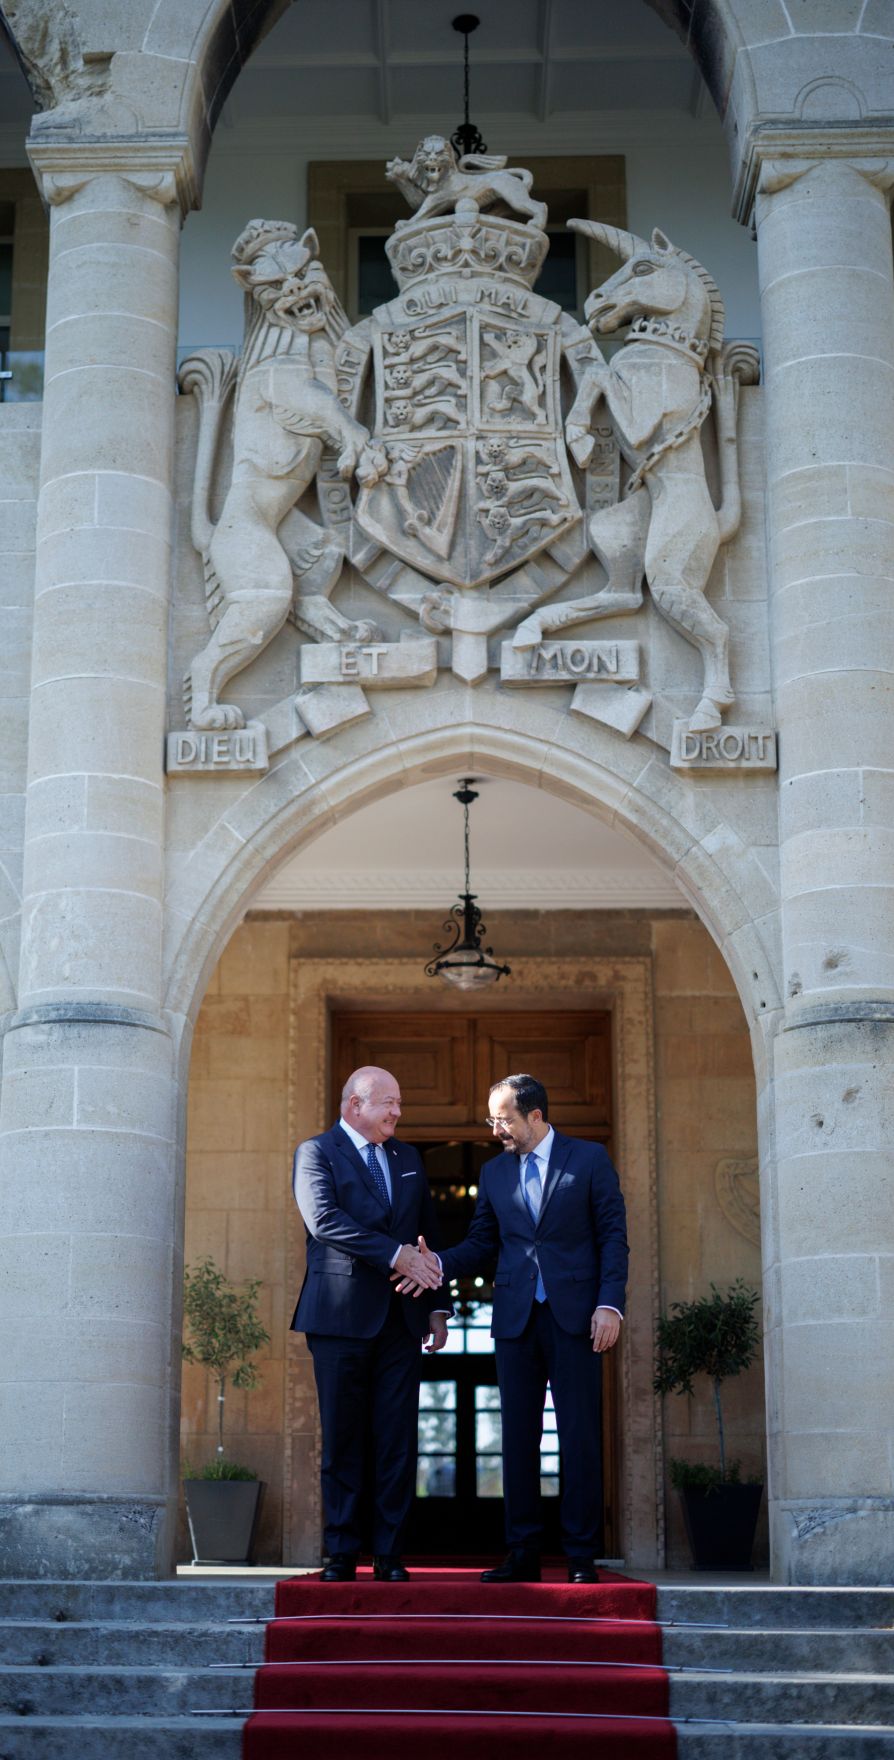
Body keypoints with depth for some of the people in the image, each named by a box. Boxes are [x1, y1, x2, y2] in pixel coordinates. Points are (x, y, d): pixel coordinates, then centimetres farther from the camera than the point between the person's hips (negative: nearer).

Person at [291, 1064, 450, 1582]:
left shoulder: (408, 1159, 18)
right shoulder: (316, 1153, 0)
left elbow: (429, 1234, 20)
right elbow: (325, 1220, -16)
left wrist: (438, 1306, 11)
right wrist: (395, 1256, -20)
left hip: (401, 1318, 4)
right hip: (342, 1317, -4)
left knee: (398, 1440, 1)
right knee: (343, 1441, 1)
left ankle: (390, 1554, 6)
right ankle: (342, 1554, 8)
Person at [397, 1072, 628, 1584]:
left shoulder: (590, 1159, 3)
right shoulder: (494, 1172, 14)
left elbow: (613, 1236, -1)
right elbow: (481, 1244, 14)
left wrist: (610, 1304, -11)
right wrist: (439, 1263, -6)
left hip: (574, 1315, -4)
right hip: (516, 1318, 4)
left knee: (580, 1436, -3)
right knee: (518, 1436, 4)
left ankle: (581, 1556, 3)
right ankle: (523, 1554, 10)